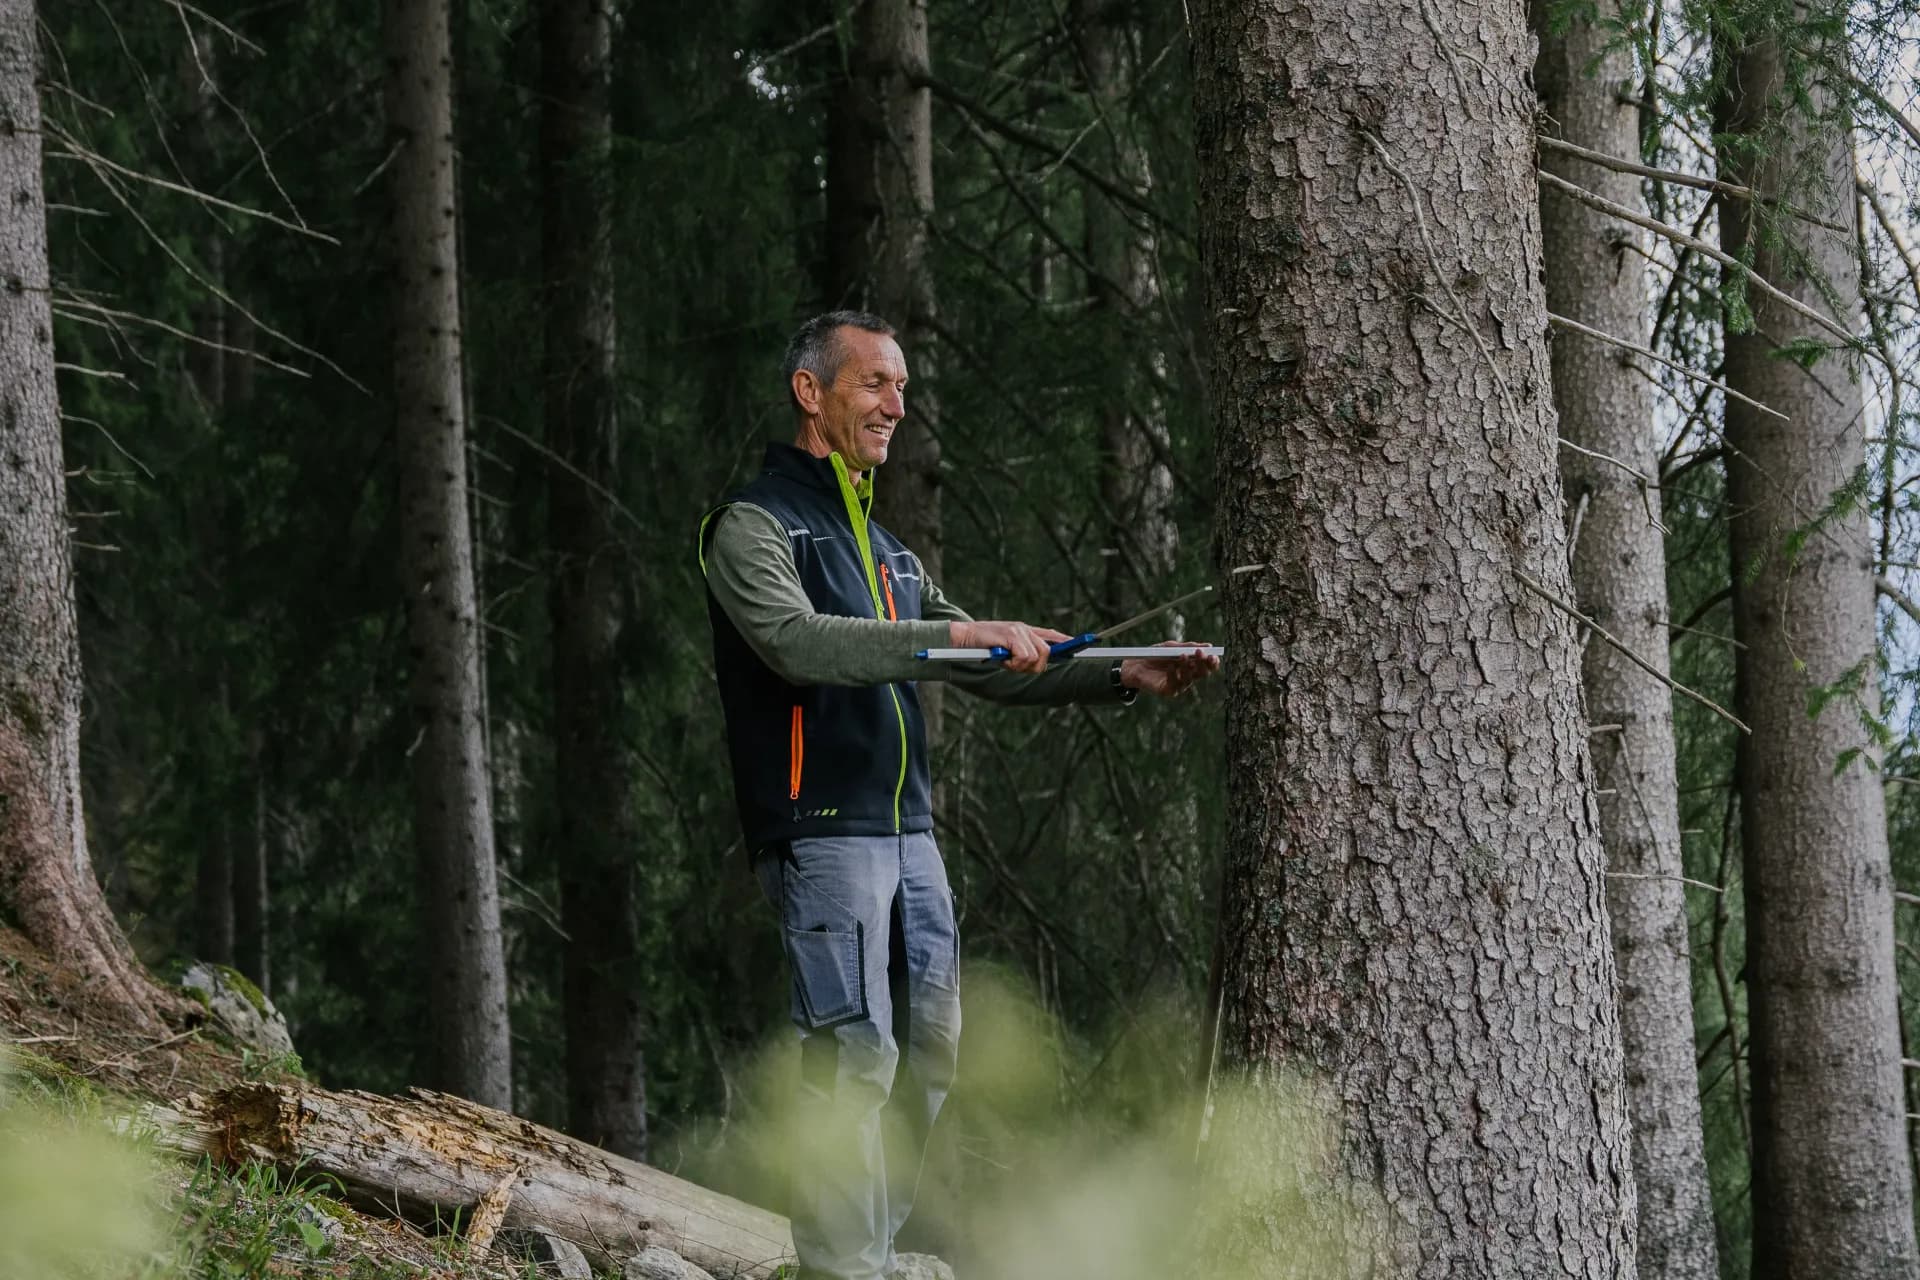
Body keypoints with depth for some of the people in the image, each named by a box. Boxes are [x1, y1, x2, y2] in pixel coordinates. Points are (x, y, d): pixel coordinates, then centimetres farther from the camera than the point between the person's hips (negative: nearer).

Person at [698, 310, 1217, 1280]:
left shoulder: (881, 547, 23)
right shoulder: (753, 527, -4)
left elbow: (986, 671, 24)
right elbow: (799, 642, -23)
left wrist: (1121, 678, 10)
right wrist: (960, 634, -31)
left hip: (907, 835, 9)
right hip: (820, 832, -9)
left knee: (926, 1054, 7)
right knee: (854, 1055, -13)